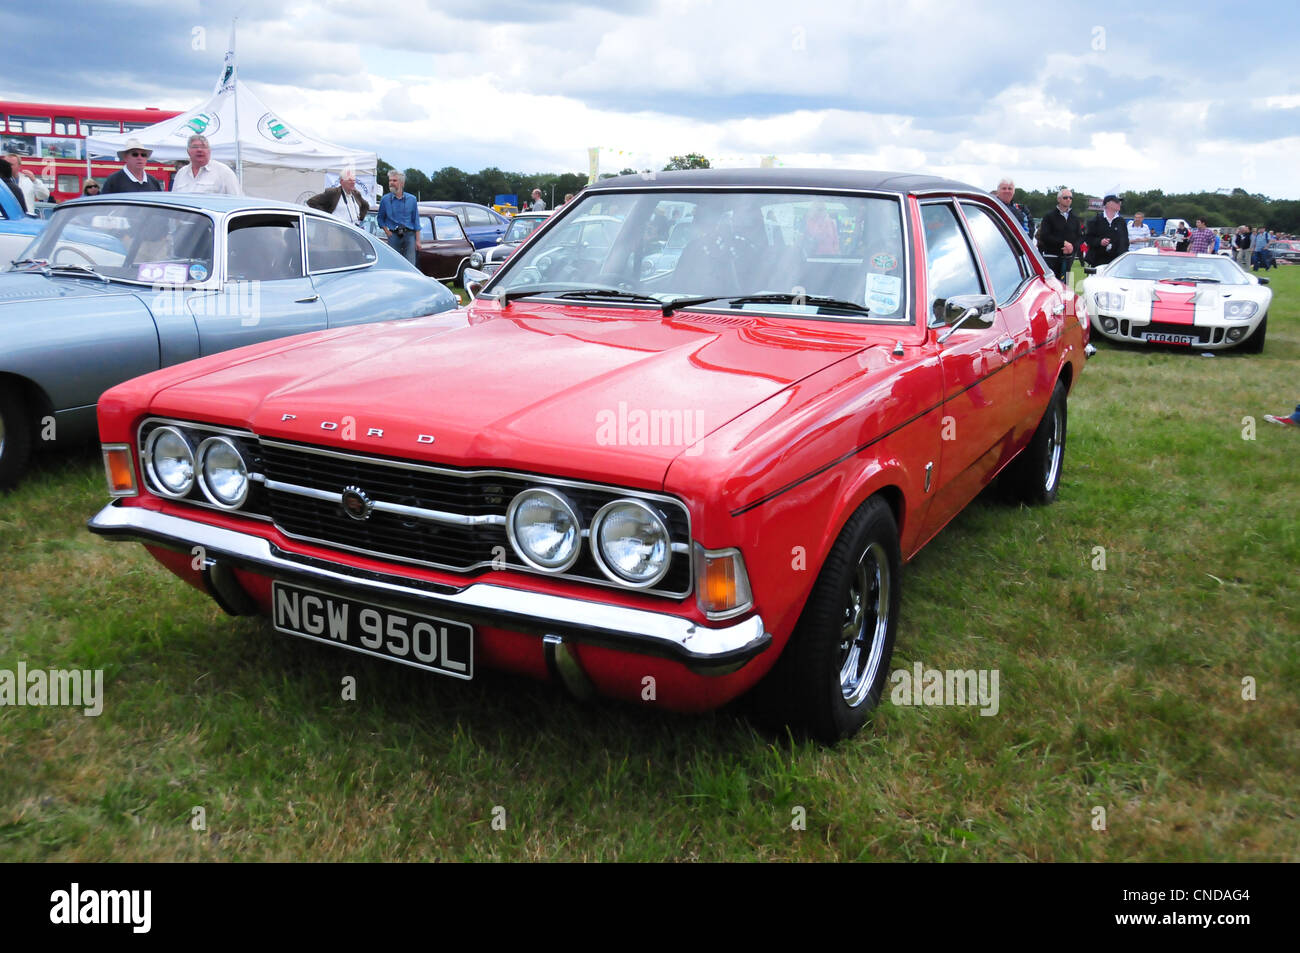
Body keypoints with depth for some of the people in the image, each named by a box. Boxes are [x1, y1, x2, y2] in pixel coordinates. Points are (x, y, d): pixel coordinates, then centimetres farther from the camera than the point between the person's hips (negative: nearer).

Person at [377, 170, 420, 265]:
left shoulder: (412, 199, 7)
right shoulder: (385, 199, 7)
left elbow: (416, 221, 8)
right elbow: (380, 218, 14)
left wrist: (417, 241, 2)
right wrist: (387, 231, -3)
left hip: (409, 235, 0)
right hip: (393, 236, 0)